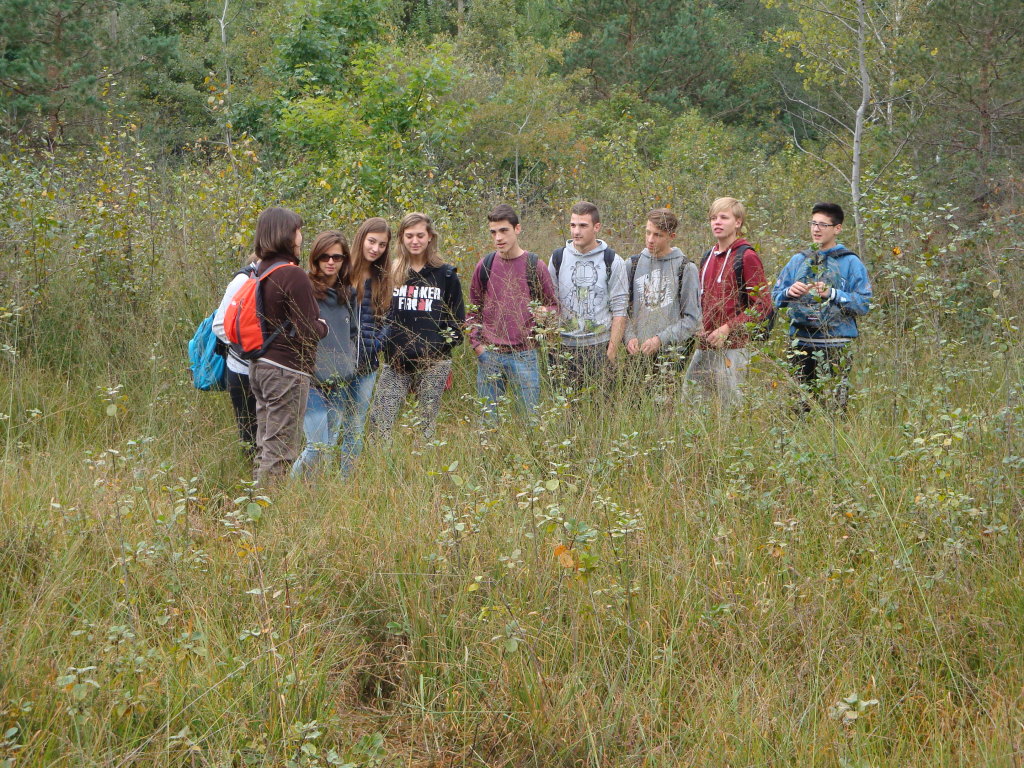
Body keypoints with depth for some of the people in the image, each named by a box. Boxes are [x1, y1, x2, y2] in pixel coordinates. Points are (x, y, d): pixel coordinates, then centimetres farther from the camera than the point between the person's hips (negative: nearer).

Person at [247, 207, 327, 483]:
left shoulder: (261, 272, 10)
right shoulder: (294, 276, -16)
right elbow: (307, 331, -17)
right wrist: (323, 326, 4)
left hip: (260, 366, 9)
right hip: (287, 370, -9)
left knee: (265, 447, 14)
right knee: (281, 451, -5)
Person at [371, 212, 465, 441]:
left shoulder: (446, 275, 8)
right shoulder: (390, 273, 9)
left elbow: (457, 319, 11)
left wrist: (445, 344, -5)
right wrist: (381, 339, -4)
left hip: (433, 363, 0)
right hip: (394, 363, 0)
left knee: (427, 427, 3)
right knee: (379, 422, -10)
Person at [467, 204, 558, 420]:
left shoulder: (535, 266, 0)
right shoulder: (485, 266, 6)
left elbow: (554, 305, 8)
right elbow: (473, 309, 14)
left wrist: (545, 312, -15)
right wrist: (476, 342, 3)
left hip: (524, 354, -2)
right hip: (489, 355, 2)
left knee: (530, 415, 1)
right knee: (487, 417, 7)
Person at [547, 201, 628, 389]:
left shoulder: (613, 261, 0)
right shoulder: (558, 258, 7)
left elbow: (620, 310, -1)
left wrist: (612, 351, -8)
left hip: (600, 346, -2)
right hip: (565, 346, 2)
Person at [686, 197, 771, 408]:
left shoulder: (746, 257, -7)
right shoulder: (708, 256, 16)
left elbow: (762, 305, -10)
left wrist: (728, 329, -16)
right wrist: (699, 326, 8)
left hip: (732, 348, -7)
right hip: (703, 347, 7)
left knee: (730, 407, -3)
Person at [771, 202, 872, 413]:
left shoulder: (850, 262, 2)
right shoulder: (798, 260, 16)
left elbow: (863, 304, -5)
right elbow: (776, 296, 13)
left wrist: (833, 294, -16)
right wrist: (790, 292, -7)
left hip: (835, 346, -4)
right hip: (800, 343, 4)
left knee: (835, 407, -9)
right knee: (801, 405, 6)